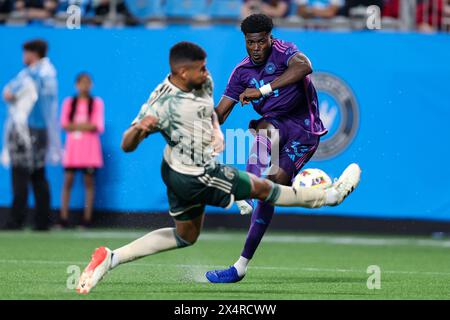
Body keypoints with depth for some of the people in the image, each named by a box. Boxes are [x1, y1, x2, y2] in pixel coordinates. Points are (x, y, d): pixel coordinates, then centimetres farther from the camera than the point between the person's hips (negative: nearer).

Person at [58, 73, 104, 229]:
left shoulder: (97, 103, 5)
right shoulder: (69, 103, 9)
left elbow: (98, 126, -4)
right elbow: (64, 125, 2)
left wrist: (75, 126, -8)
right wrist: (85, 125, -8)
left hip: (90, 146, -1)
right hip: (72, 145, 1)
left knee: (89, 181, -3)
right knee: (68, 180, -5)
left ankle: (87, 219, -2)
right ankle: (63, 218, -5)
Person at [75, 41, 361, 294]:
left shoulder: (204, 83, -5)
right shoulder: (162, 103, -28)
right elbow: (127, 146, -26)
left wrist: (217, 131, 2)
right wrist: (138, 129, -46)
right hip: (195, 177, -9)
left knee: (185, 236, 24)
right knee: (262, 188, 8)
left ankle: (111, 258, 17)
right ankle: (330, 195, 29)